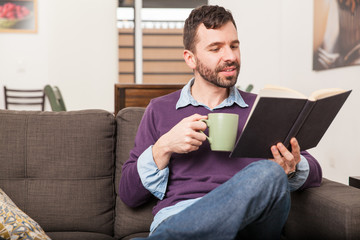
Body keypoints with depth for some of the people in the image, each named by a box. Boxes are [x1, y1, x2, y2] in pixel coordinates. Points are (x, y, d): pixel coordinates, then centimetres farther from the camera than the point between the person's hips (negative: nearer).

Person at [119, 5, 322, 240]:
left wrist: (292, 168, -7)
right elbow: (128, 194, 13)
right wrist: (163, 148, -5)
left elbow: (315, 173, 18)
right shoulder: (160, 110, 17)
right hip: (177, 214, -4)